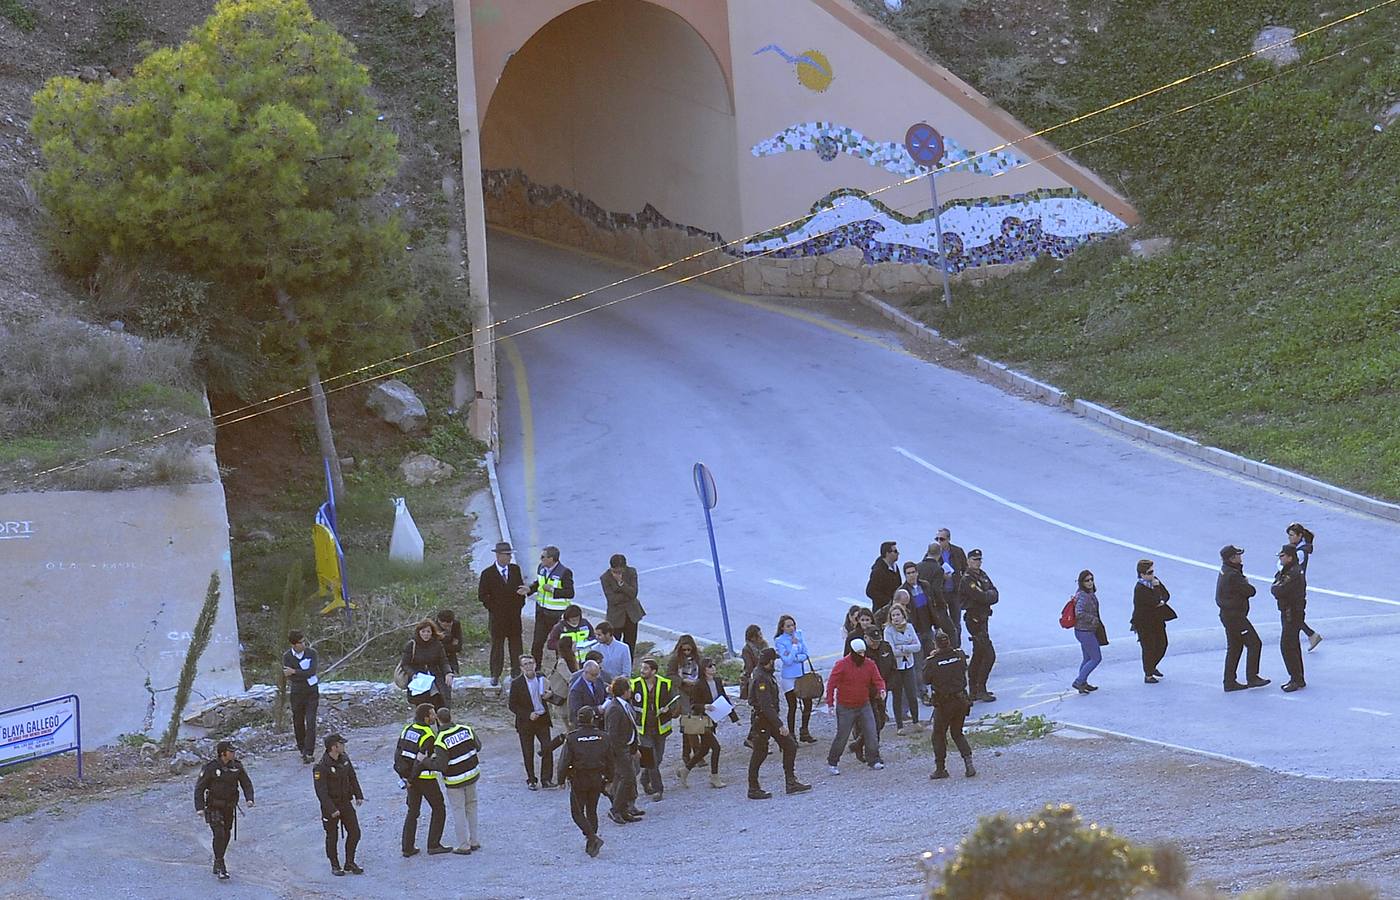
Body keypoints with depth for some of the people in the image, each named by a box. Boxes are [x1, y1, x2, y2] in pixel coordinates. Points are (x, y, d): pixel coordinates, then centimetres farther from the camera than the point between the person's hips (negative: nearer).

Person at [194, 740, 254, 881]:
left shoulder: (237, 766, -2)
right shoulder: (210, 767, -14)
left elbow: (246, 783, 5)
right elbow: (199, 788, -10)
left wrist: (249, 799, -14)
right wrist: (199, 808, -18)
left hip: (229, 808, 5)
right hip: (214, 808, -5)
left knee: (226, 836, 11)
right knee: (219, 835, -16)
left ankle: (217, 864, 28)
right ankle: (220, 868, -13)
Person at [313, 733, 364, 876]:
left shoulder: (344, 759, 0)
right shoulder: (321, 767, -22)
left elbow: (352, 778, 13)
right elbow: (321, 791, -23)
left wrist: (358, 795, 8)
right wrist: (331, 810, -26)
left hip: (346, 802, 6)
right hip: (330, 805, -6)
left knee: (354, 832, 7)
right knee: (332, 837, 7)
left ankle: (350, 863, 22)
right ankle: (335, 866, 23)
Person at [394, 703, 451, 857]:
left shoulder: (407, 729, 2)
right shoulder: (428, 736, -20)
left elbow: (398, 753, 5)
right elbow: (420, 760, -23)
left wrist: (404, 777, 10)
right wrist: (411, 780, -13)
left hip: (411, 777, 7)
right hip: (426, 778, -7)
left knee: (412, 812, 15)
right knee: (438, 808, 9)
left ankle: (408, 848, 13)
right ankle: (434, 845, 7)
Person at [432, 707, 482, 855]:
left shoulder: (440, 741, -22)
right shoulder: (466, 730, -8)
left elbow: (441, 766, -24)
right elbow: (477, 746, 5)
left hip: (455, 781, -5)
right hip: (472, 774, 5)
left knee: (458, 811, 6)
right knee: (471, 806, 18)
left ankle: (464, 846, 10)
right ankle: (473, 841, 24)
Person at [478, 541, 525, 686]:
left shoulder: (515, 569, 3)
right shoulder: (488, 574, -8)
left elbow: (521, 588, 12)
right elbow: (482, 595, -5)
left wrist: (520, 605, 3)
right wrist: (493, 608, -8)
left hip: (514, 614, 3)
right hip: (497, 617, -3)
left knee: (516, 645, 7)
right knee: (497, 646, 5)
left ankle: (516, 673, 15)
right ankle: (495, 676, 12)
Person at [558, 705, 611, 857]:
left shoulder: (572, 738, -13)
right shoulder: (602, 737, -3)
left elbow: (564, 761, -12)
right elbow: (609, 760, 4)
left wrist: (561, 779, 0)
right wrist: (608, 778, 16)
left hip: (579, 780, -4)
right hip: (597, 779, 4)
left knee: (577, 812, 4)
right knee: (592, 811, 15)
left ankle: (593, 838, -14)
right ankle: (590, 844, 17)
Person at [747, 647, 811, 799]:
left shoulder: (766, 675, 10)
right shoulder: (761, 679, -23)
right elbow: (766, 706, -28)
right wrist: (780, 725, -28)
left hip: (771, 718, 10)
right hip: (761, 720, -10)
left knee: (790, 746, 7)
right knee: (759, 754, 0)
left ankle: (791, 783, 10)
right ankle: (753, 789, 10)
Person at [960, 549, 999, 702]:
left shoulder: (983, 575, 12)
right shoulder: (967, 580, -16)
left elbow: (995, 595, 5)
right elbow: (982, 597, -23)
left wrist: (986, 595, -14)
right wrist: (990, 595, -4)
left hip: (983, 618, 10)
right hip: (974, 619, -10)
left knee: (978, 654, 15)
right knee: (989, 655, -12)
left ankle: (973, 690, 23)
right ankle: (980, 690, -8)